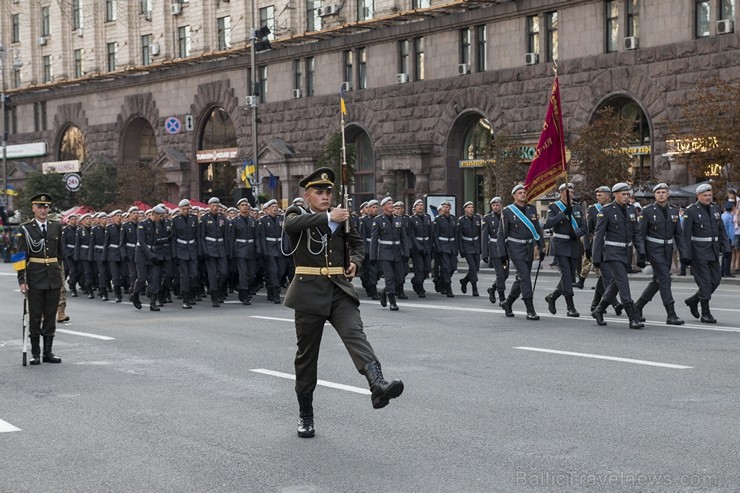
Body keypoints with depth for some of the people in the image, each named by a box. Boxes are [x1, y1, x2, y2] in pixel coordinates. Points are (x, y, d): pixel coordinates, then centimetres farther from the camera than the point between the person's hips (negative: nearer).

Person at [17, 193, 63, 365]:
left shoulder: (56, 227, 8)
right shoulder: (25, 228, -3)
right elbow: (21, 256, -5)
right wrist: (22, 281, -11)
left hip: (54, 277, 3)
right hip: (35, 278, -3)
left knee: (51, 316, 6)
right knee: (35, 316, 2)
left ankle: (48, 352, 13)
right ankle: (35, 353, 9)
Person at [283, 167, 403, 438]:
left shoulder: (340, 217, 12)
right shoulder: (296, 213, 2)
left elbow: (357, 244, 25)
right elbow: (291, 224, -24)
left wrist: (354, 261, 3)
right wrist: (328, 217, -27)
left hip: (339, 290, 2)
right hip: (309, 292, -1)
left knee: (355, 334, -23)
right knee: (307, 354, 7)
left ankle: (378, 385, -46)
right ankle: (305, 415, 21)